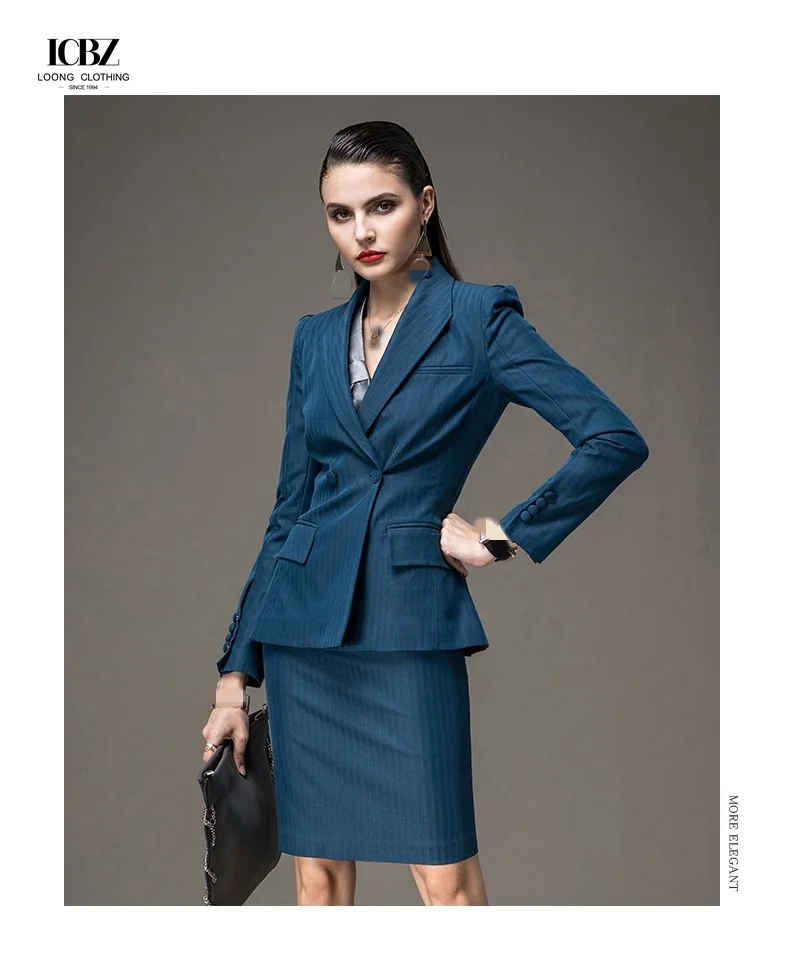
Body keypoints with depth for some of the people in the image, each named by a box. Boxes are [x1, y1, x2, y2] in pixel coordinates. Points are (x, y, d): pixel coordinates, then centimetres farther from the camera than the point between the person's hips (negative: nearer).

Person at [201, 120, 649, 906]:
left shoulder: (479, 318, -4)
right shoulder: (316, 338, 10)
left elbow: (616, 440, -10)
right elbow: (289, 507, 13)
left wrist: (509, 537, -7)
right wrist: (236, 672, 12)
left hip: (409, 628, -4)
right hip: (304, 631, 5)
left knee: (447, 883, -5)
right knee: (318, 878, 8)